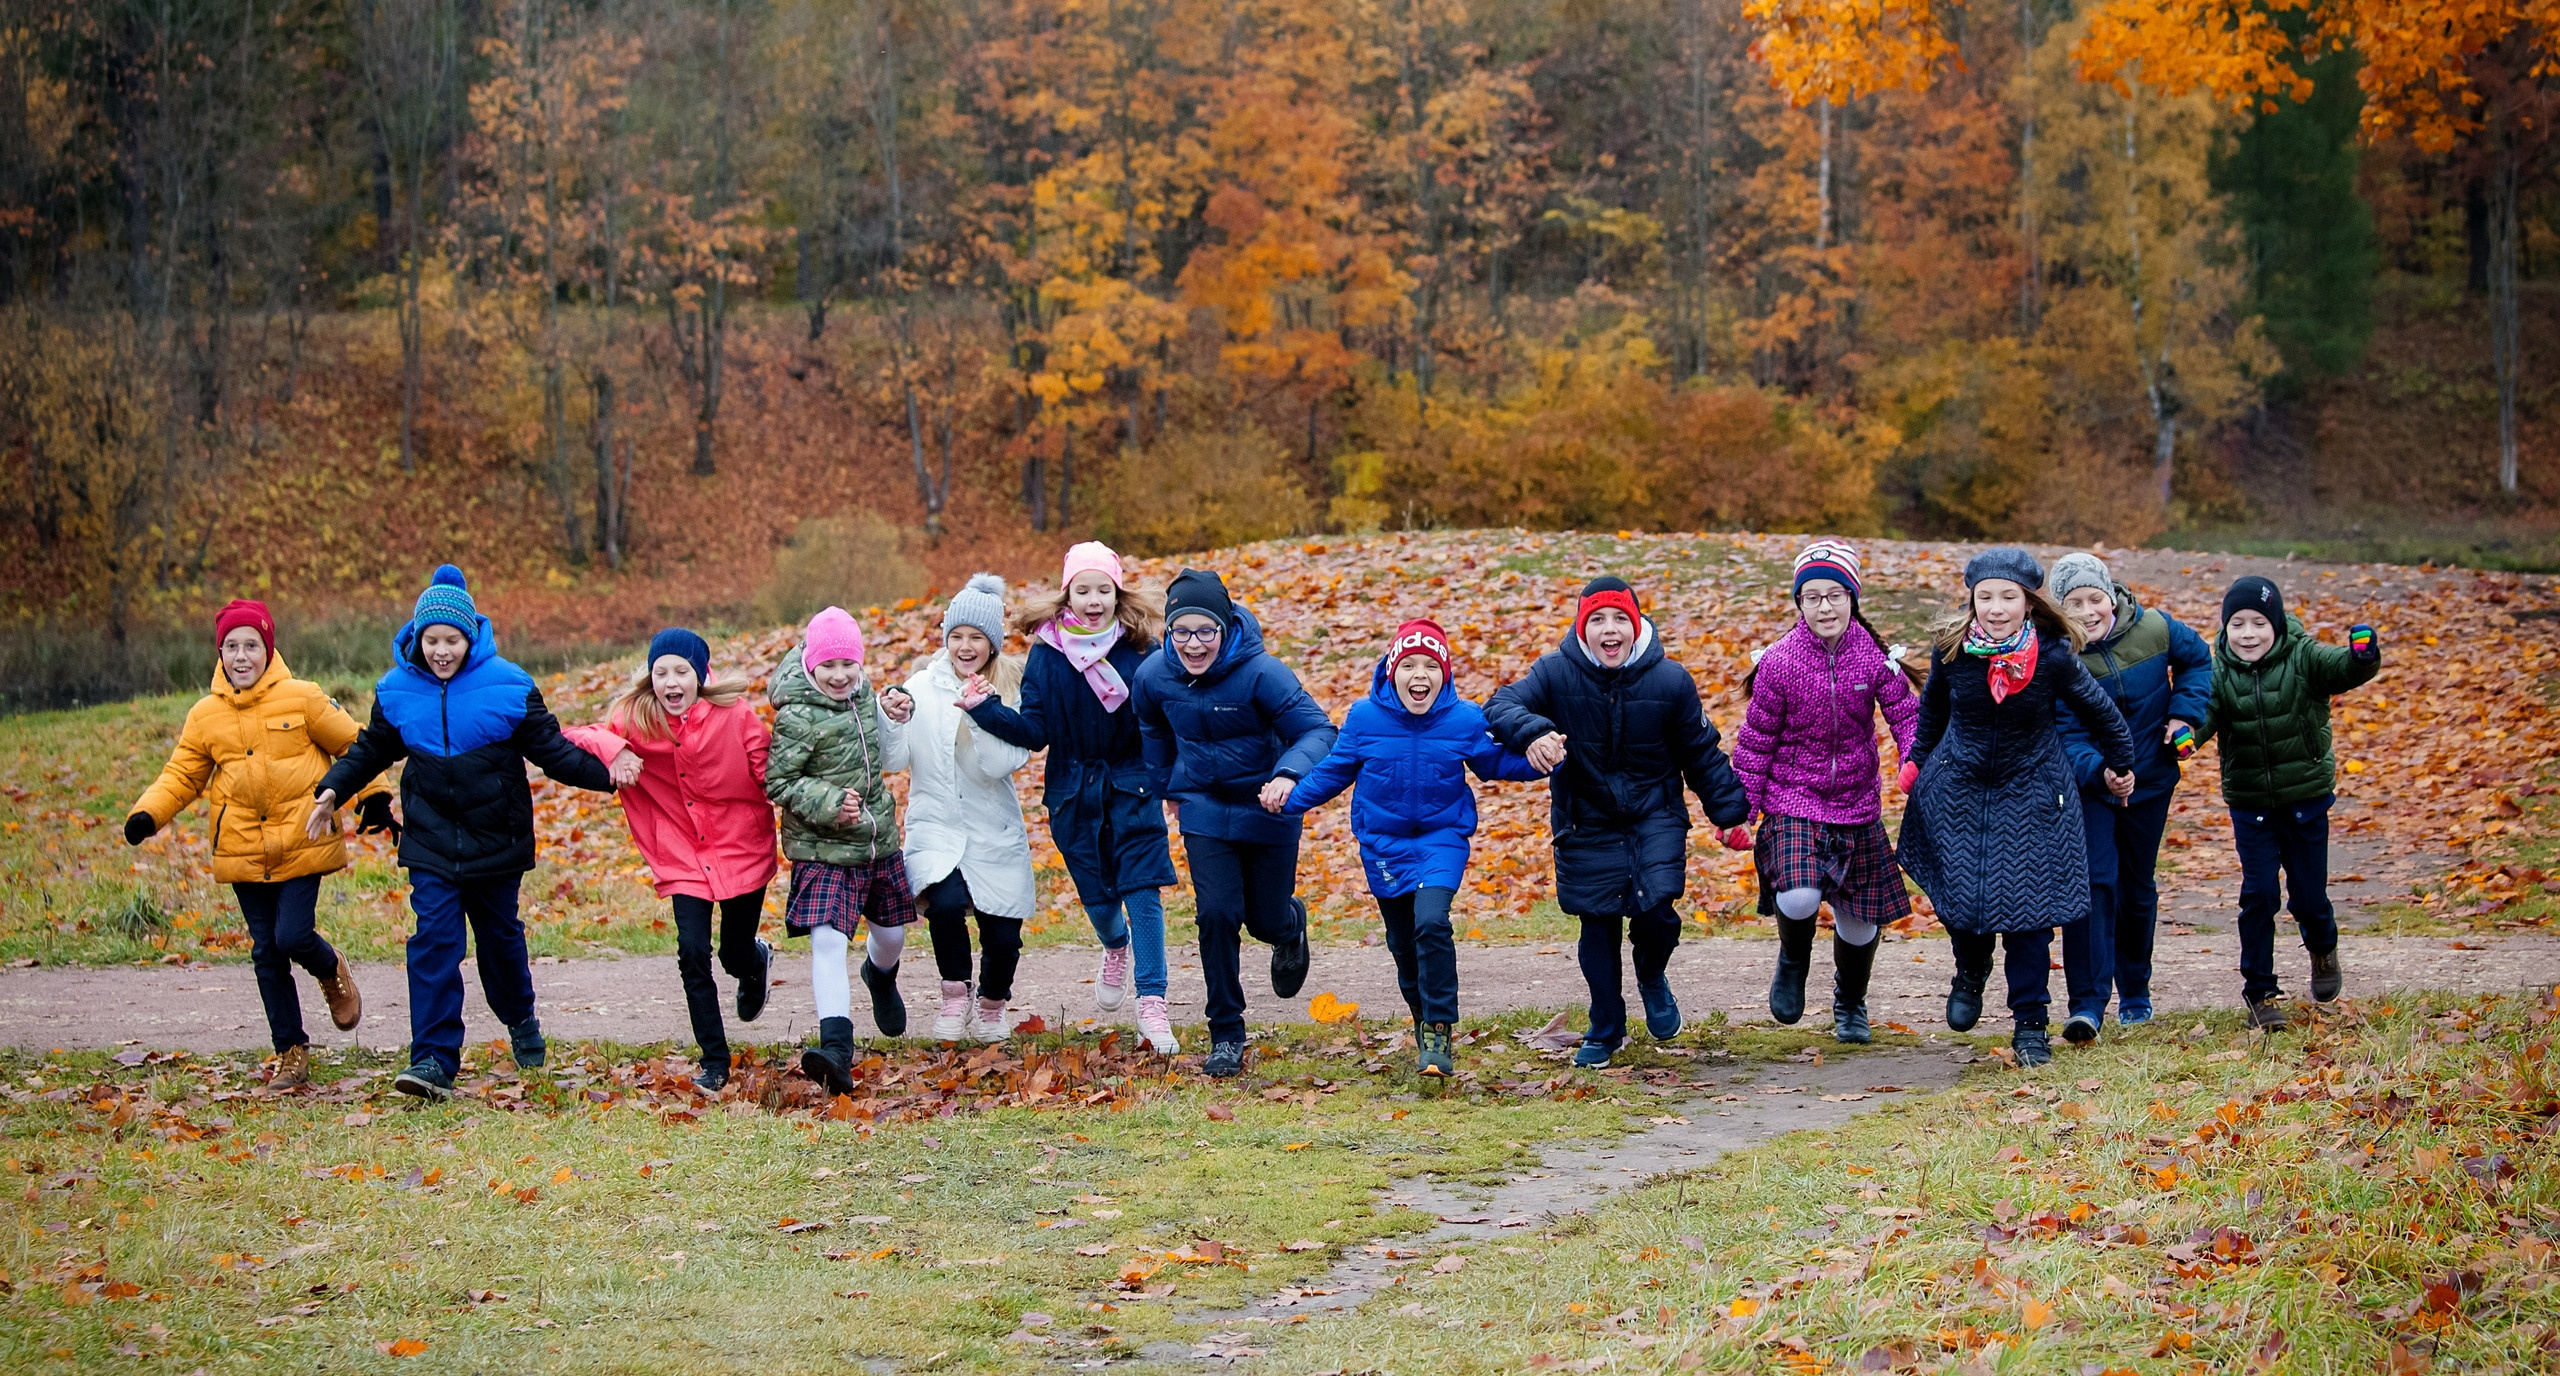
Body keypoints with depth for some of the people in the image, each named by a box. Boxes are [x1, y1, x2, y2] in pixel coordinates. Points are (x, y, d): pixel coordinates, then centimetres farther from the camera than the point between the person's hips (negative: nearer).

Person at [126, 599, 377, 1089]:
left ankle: (333, 973, 21)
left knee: (292, 936, -15)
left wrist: (373, 801, 0)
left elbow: (352, 745, 4)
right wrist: (148, 814, -8)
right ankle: (291, 1053, 17)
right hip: (244, 852, 3)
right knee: (267, 953, 5)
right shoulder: (205, 715, 3)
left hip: (302, 844, -3)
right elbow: (182, 775, 9)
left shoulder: (300, 699, -5)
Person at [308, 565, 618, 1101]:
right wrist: (333, 788, 1)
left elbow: (551, 749, -5)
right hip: (430, 839, 1)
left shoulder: (508, 686, -10)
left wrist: (604, 774, -17)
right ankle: (434, 1060, -13)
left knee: (500, 933, 14)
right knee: (434, 940, -11)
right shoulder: (397, 691, -2)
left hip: (496, 838, -1)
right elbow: (371, 750, 13)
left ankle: (521, 1019, 43)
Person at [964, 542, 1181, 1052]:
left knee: (1142, 891, -11)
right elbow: (1036, 731, -5)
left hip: (1133, 785, -1)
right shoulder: (1048, 650, -3)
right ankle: (1117, 947, 44)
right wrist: (986, 709, -18)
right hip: (1074, 794, 1)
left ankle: (1152, 1003, -7)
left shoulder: (1139, 645, -5)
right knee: (1097, 896, 8)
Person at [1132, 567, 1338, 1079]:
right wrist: (1166, 786, 22)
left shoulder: (1261, 672, -25)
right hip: (1205, 810, 2)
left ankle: (1291, 925, 49)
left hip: (1267, 808, -2)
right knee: (1217, 914, -11)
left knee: (1266, 921, 8)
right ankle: (1226, 1035, 3)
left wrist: (1287, 774, -46)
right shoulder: (1155, 675, -11)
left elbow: (1317, 730, -28)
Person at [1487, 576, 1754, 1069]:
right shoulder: (1556, 673, -10)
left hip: (1656, 816, 0)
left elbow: (1702, 754, 3)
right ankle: (1606, 1030, 23)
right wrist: (1532, 732, -41)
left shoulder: (1669, 680, -6)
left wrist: (1730, 813, 2)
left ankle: (1653, 978, 19)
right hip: (1586, 822, 0)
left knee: (1656, 908, -17)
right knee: (1598, 926, 3)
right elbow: (1502, 705, -20)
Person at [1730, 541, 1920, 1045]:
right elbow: (1756, 739, -3)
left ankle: (1850, 1004, 41)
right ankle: (1794, 959, 11)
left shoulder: (1873, 655, -7)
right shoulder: (1779, 662, -11)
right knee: (1798, 899, -26)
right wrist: (1739, 809, -2)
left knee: (1859, 919, 12)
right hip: (1793, 800, -2)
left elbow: (1907, 716, -7)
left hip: (1857, 803, 3)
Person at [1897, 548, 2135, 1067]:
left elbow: (2096, 708, 1)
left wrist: (2120, 764, 14)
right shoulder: (1951, 650, -13)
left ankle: (2030, 1025, 6)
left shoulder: (2053, 655, -18)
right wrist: (1919, 759, 20)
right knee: (1960, 896, 0)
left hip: (2030, 791, -1)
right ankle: (1971, 972, 35)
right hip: (1958, 786, 1)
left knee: (2026, 906, -6)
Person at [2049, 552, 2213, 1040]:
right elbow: (2067, 735, -23)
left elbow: (2197, 659, 8)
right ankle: (2088, 1004, -17)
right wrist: (2099, 771, -41)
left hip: (2150, 779, 3)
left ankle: (2134, 991, 34)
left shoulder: (2154, 629, -13)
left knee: (2137, 889, 15)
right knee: (2093, 882, -17)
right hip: (2087, 783, -3)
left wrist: (2185, 712, -6)